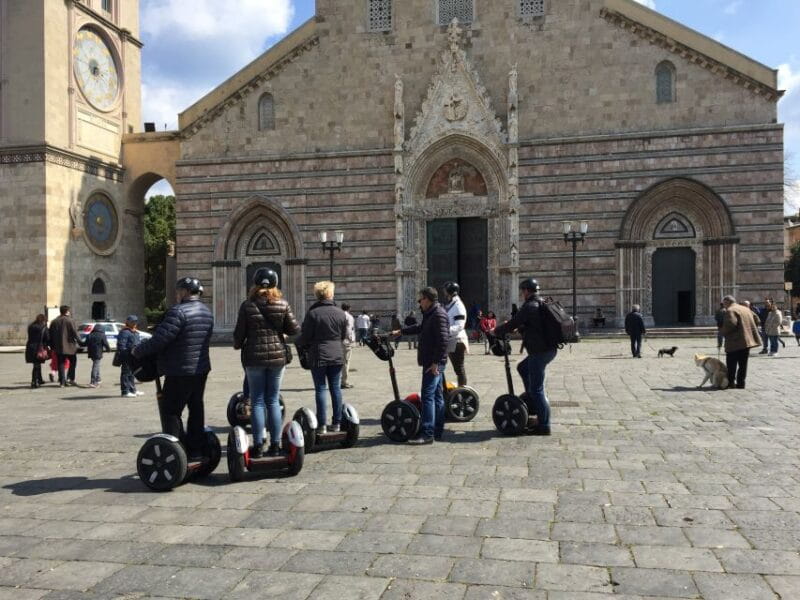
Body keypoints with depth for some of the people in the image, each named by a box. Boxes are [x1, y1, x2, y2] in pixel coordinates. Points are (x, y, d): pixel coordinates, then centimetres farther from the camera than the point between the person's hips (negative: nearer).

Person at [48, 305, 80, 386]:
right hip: (69, 346, -4)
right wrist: (79, 342, -1)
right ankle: (70, 378, 4)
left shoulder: (54, 321, 8)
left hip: (58, 347, 4)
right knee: (73, 362, 12)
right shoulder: (70, 321, -8)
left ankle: (62, 382, 5)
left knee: (61, 364, 7)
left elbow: (51, 335, 10)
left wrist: (52, 346, 17)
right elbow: (75, 333, -11)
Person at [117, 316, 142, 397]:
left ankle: (133, 390, 27)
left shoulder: (136, 332, 19)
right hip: (127, 358, -10)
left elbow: (139, 343, 25)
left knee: (132, 373, 17)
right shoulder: (125, 332, -12)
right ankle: (125, 392, -4)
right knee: (126, 373, -6)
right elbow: (121, 345, -18)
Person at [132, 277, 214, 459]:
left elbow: (159, 340, -21)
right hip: (201, 369, 9)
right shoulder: (207, 312, 11)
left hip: (180, 372, -9)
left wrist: (137, 351, -6)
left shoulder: (179, 311, -18)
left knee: (170, 410, 0)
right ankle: (196, 449, 23)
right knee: (196, 408, 16)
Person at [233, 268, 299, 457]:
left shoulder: (247, 305, -5)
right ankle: (275, 445, 10)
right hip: (277, 356, 1)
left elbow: (239, 332, -1)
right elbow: (294, 329, -4)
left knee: (257, 402, 6)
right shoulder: (283, 304, -3)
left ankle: (258, 446, 5)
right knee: (273, 401, 9)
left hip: (254, 357, -1)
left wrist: (237, 345, 20)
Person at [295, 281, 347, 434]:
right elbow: (344, 335, 10)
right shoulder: (340, 313, 2)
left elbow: (305, 336, -7)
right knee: (336, 388, 9)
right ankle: (336, 423, 13)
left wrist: (299, 343, 14)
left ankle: (322, 424, 1)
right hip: (337, 355, 3)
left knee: (320, 389, 1)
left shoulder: (312, 313, -11)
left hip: (318, 356, -3)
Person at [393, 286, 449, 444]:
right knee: (437, 396, 13)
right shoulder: (431, 314, 18)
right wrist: (401, 331, 40)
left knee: (428, 396, -12)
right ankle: (437, 431, 19)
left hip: (434, 364, -11)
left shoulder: (438, 315, -15)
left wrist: (436, 362, -23)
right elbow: (420, 328, 35)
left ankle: (427, 434, -13)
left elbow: (443, 340, -23)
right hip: (433, 363, 11)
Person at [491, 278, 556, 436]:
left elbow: (512, 324, -14)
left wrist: (496, 331, 2)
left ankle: (544, 426, 3)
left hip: (540, 351, -10)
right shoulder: (542, 304, 14)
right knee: (523, 368, 28)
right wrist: (518, 328, 31)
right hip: (549, 349, 10)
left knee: (536, 388, -2)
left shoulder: (529, 307, -14)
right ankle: (533, 404, 30)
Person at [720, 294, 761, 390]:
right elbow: (755, 321, 21)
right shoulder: (746, 309, 18)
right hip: (747, 340, 8)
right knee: (743, 363, 11)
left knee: (731, 364, 1)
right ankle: (740, 383, 12)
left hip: (735, 342, -8)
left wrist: (724, 332, -9)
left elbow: (731, 324, -24)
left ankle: (730, 382, 3)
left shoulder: (730, 311, -11)